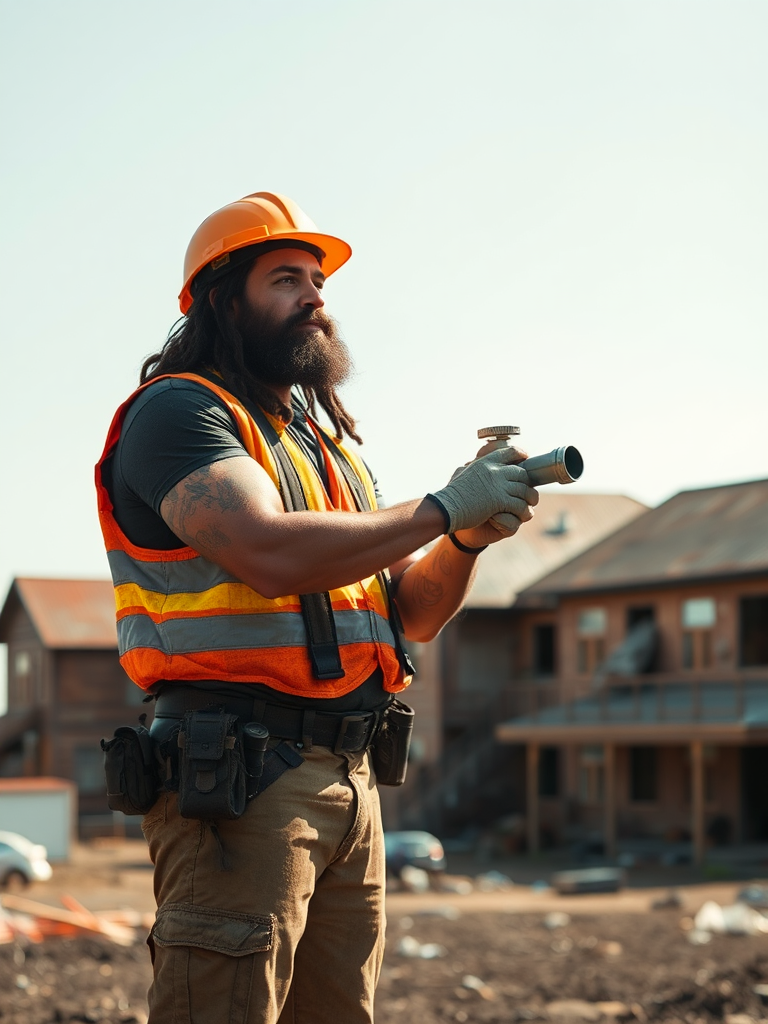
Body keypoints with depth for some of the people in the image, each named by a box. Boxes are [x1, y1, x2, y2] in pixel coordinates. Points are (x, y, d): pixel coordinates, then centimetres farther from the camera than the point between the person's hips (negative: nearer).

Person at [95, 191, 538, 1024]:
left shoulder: (326, 438, 22)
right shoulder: (179, 411, -5)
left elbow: (413, 614, 20)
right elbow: (271, 554, -22)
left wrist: (467, 541, -1)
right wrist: (441, 509, -13)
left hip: (348, 780, 8)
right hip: (237, 775, -8)